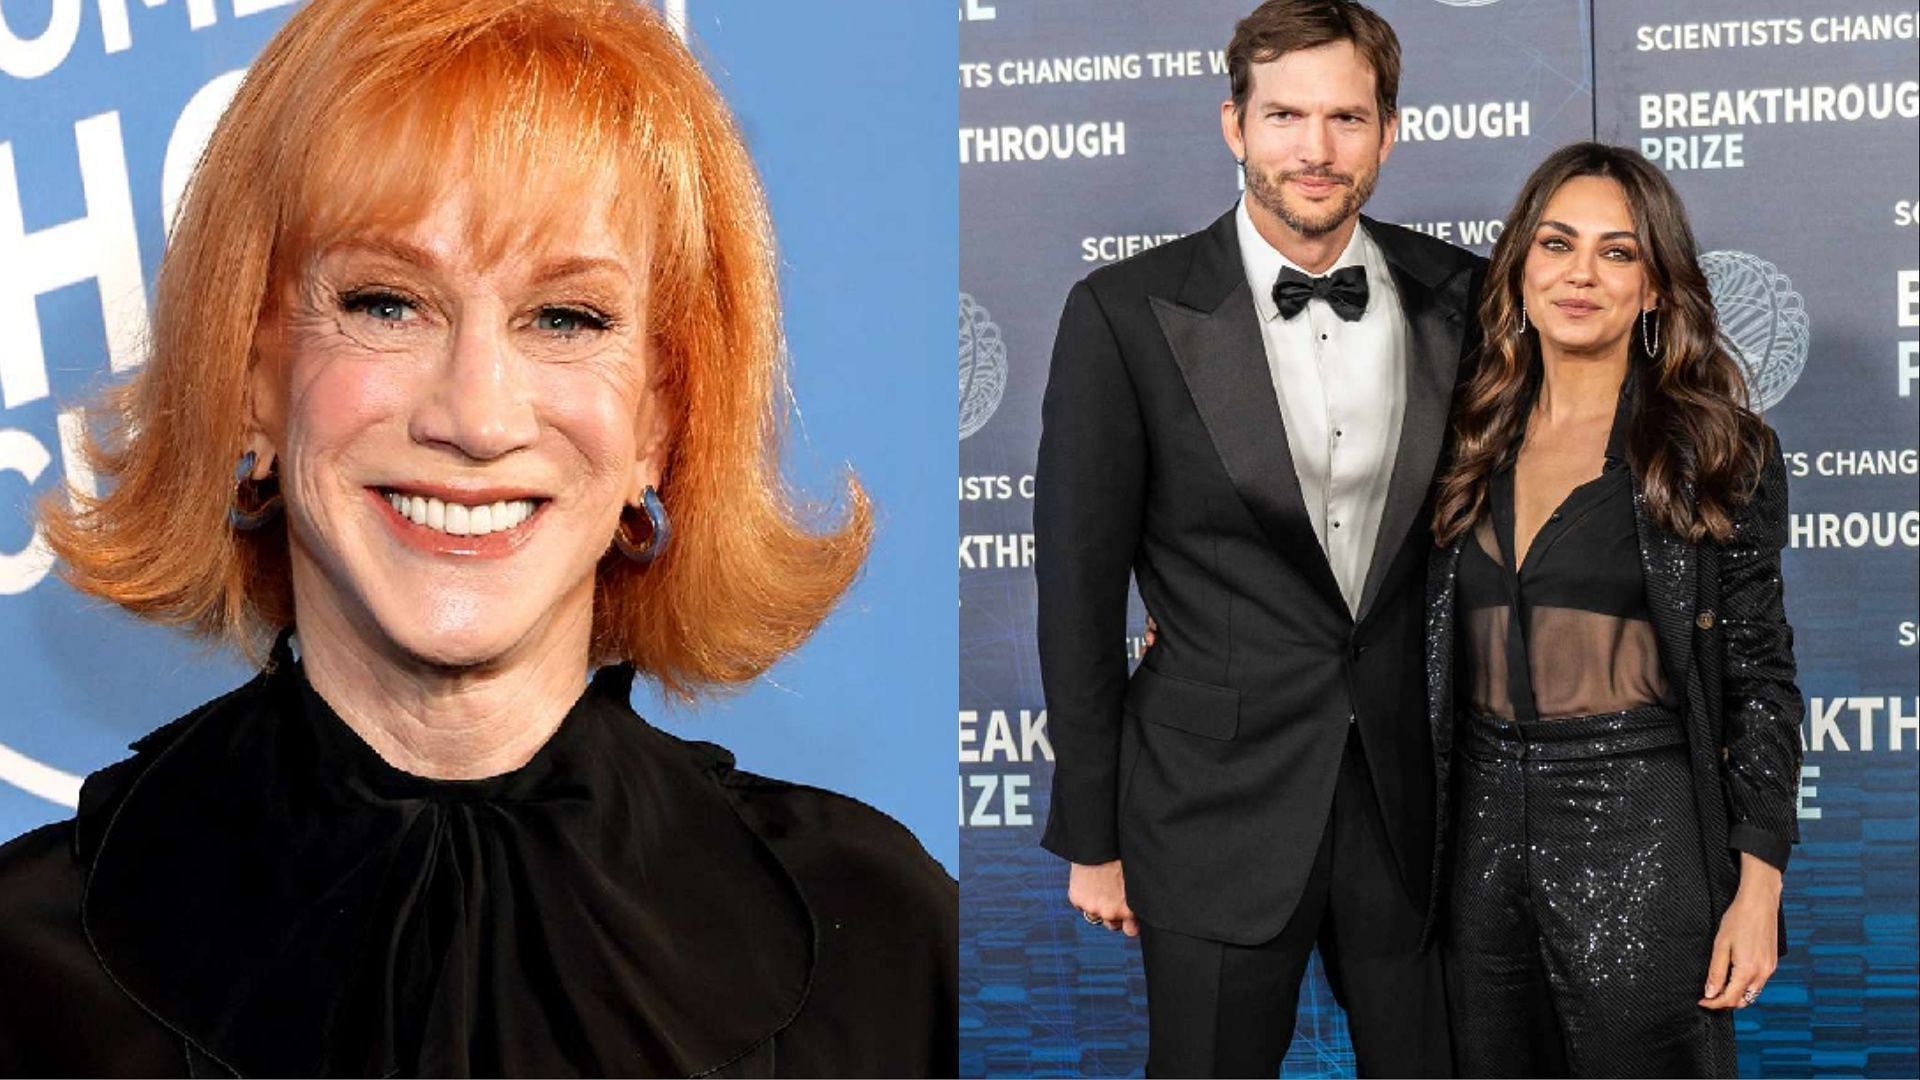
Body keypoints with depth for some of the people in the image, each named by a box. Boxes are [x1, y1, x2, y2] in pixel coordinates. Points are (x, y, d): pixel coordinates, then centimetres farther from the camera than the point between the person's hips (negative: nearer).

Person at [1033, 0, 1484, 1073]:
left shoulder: (1453, 295, 1)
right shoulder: (1127, 313, -9)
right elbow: (1079, 591, -6)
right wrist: (1090, 839, -3)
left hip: (1409, 798, 3)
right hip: (1219, 813, -3)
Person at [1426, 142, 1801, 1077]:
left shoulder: (1717, 449, -3)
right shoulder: (1475, 440, 9)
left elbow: (1758, 674, -3)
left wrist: (1758, 887, -9)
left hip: (1640, 839, -4)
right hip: (1485, 832, 4)